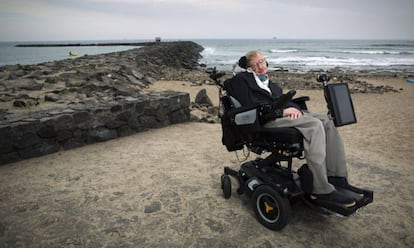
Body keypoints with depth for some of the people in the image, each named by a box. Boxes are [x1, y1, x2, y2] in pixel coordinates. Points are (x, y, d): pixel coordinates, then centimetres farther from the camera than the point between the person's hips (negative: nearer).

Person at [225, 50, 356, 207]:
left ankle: (337, 179, -14)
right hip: (266, 119, -7)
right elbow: (250, 106, -8)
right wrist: (282, 111, -13)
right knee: (315, 125, -27)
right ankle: (322, 190, -29)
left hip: (286, 113, 8)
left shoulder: (270, 84, 32)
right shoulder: (241, 79, 7)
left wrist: (294, 108, -5)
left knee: (326, 121, -15)